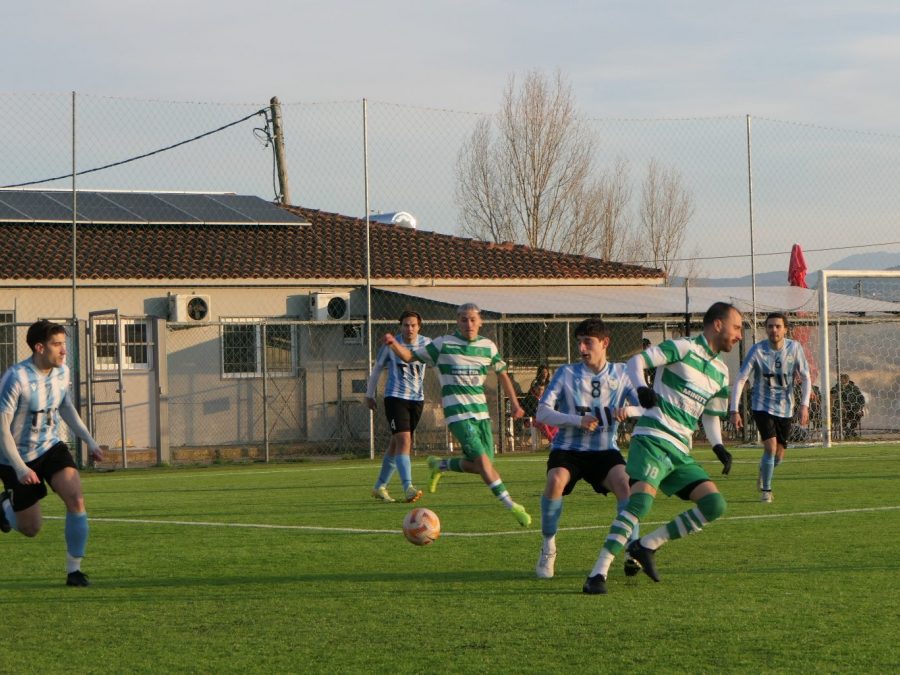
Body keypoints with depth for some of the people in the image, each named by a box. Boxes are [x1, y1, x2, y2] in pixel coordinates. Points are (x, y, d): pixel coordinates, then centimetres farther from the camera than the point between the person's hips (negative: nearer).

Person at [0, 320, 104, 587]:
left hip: (51, 447, 5)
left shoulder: (62, 372, -4)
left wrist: (89, 441, 8)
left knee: (76, 498, -20)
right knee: (31, 529, 5)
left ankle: (74, 570, -9)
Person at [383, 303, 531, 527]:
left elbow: (502, 373, 22)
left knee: (480, 466, 2)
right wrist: (394, 344, -17)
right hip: (457, 413, -5)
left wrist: (514, 403, 17)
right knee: (482, 459, -16)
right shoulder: (444, 344, -2)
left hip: (481, 410, 5)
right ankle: (511, 506, -11)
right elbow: (410, 356, 3)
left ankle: (440, 465, 27)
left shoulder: (488, 346, 9)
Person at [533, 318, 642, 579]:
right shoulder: (566, 373, 0)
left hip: (604, 450, 1)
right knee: (556, 481, -31)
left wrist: (628, 411, -27)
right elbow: (542, 413, -8)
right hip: (568, 448, -1)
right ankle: (548, 548, -11)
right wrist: (577, 421, -24)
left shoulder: (620, 373, 4)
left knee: (623, 482, -29)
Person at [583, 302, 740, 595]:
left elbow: (712, 415, 28)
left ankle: (647, 546, 4)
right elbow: (636, 361, -9)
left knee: (715, 505, -4)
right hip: (653, 440, -8)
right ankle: (598, 574, -26)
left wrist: (719, 447, 10)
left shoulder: (720, 372, 19)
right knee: (641, 502, -25)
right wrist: (642, 388, -29)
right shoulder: (684, 348, -4)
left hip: (681, 453, 8)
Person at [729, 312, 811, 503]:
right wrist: (734, 410, -20)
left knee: (779, 455, 9)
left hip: (785, 408, 3)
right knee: (771, 447, -20)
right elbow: (740, 380, -13)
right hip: (762, 406, -3)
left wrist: (804, 405, -13)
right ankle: (765, 490, -2)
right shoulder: (757, 350, -14)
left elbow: (805, 378, -1)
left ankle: (763, 476, 42)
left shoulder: (795, 348, -8)